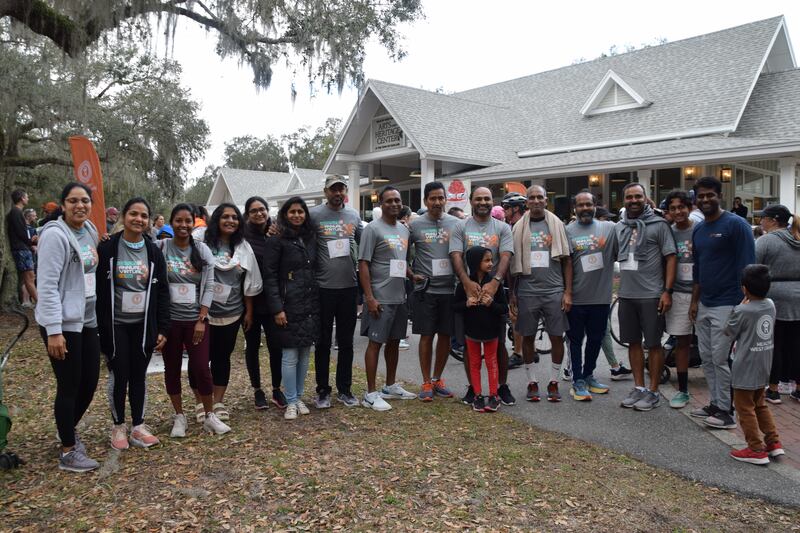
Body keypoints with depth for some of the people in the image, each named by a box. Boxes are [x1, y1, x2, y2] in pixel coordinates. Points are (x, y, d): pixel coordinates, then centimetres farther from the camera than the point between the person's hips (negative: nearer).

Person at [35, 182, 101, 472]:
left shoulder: (90, 230, 9)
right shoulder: (55, 235, -15)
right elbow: (47, 285, -18)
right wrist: (54, 331, -21)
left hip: (88, 320, 8)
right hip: (63, 324, -8)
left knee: (90, 382, 14)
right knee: (69, 387, 1)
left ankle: (69, 432, 38)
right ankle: (68, 453, 17)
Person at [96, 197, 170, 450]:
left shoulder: (153, 252, 3)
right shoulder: (107, 248, -6)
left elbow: (162, 292, 3)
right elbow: (99, 290, -6)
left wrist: (162, 328, -1)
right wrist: (100, 326, -10)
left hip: (143, 325, 2)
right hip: (115, 325, -2)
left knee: (139, 375, 9)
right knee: (119, 375, 5)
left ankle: (138, 426, 20)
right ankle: (118, 426, 22)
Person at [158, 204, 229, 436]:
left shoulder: (202, 250, 2)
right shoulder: (160, 248, -2)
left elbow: (208, 287, 0)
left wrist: (201, 320, -5)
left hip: (196, 319, 0)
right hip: (169, 319, 0)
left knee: (201, 368, -2)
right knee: (172, 369, 8)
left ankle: (209, 415, 14)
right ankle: (179, 416, 22)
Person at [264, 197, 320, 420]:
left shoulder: (311, 237, 12)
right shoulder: (277, 240, -5)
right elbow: (270, 275, -8)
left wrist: (318, 302, 9)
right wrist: (277, 308, -14)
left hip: (310, 305, 5)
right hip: (290, 305, -5)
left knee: (305, 354, 10)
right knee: (290, 355, -1)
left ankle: (299, 397, 22)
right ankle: (291, 402, 10)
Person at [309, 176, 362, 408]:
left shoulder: (354, 215, 8)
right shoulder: (314, 215, -5)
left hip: (349, 287, 3)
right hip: (323, 287, -3)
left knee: (346, 342, 11)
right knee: (323, 342, 8)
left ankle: (345, 389, 23)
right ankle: (323, 390, 20)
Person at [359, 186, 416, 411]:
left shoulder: (404, 229, 13)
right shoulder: (373, 229, -9)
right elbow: (363, 264, -13)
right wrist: (369, 297, -18)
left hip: (400, 297, 7)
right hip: (380, 298, -7)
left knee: (394, 341, 14)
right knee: (376, 342, -2)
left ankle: (390, 386, 27)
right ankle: (371, 394, 4)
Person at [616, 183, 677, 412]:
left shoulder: (658, 224, -5)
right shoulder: (619, 227, 11)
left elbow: (670, 257, -7)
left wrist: (667, 291, -13)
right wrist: (620, 284, 10)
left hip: (651, 295, -5)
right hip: (626, 295, 5)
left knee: (653, 344, 2)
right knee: (634, 342, 11)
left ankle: (653, 392, 12)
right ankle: (639, 388, 22)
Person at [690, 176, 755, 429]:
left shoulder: (736, 224, -10)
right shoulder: (698, 230, 12)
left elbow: (747, 266, -13)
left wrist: (743, 304, -16)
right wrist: (694, 301, 15)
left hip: (726, 304, -8)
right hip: (703, 304, 8)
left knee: (720, 359, -5)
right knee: (706, 358, 12)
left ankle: (726, 411, 7)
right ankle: (715, 404, 23)